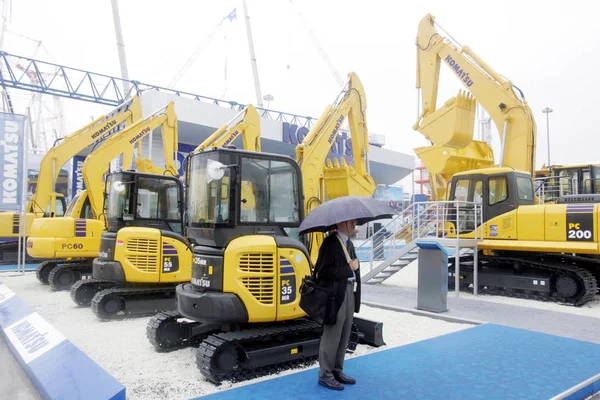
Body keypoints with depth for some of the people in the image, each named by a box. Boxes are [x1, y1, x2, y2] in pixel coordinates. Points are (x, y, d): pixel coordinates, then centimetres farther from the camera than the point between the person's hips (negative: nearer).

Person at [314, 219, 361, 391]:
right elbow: (323, 271, -22)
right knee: (332, 335, 0)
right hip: (335, 294, -9)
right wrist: (348, 268, -19)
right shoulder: (330, 243, -14)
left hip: (350, 292, 9)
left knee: (344, 335, 15)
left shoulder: (349, 244, 14)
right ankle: (325, 375, 14)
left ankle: (337, 371, 28)